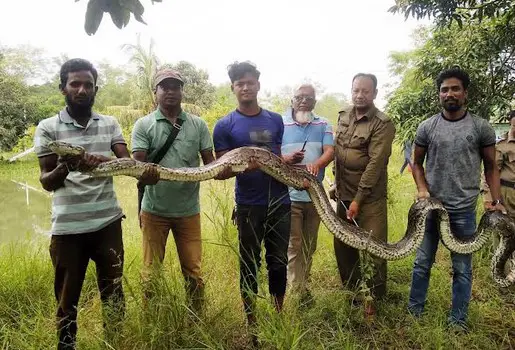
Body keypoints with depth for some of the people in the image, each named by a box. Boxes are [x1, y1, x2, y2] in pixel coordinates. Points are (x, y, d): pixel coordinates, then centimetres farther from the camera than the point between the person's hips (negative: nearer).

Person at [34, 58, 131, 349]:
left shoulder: (110, 124, 6)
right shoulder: (48, 128, 0)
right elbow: (47, 182, -4)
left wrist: (105, 161, -28)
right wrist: (65, 167, -26)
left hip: (108, 222, 2)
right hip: (68, 227, -1)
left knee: (113, 291, 13)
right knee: (67, 298, 11)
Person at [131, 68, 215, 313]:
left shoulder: (198, 125, 5)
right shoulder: (144, 125, 0)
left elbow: (210, 163, 4)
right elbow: (138, 165, -9)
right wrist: (145, 174, -32)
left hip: (189, 210, 1)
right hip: (154, 210, -1)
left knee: (193, 272, 11)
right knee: (151, 272, 12)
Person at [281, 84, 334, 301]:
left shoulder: (323, 125, 8)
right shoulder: (280, 124, -1)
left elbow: (330, 151, -5)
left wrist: (317, 164, -27)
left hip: (315, 195, 4)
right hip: (289, 195, -3)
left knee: (309, 246, 15)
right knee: (294, 246, -1)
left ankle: (303, 285, 32)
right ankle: (299, 292, 9)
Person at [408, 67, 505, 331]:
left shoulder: (481, 128, -2)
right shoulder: (427, 127, 0)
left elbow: (491, 167, 3)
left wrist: (496, 201, -8)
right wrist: (422, 189, -8)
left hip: (464, 210, -1)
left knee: (462, 268, 10)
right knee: (422, 263, 12)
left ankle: (458, 320, 25)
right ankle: (414, 309, 27)